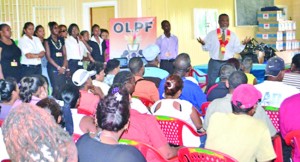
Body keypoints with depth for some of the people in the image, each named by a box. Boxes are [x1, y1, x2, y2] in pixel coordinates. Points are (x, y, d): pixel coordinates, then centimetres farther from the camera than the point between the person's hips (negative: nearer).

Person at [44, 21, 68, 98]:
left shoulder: (61, 40, 14)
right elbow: (48, 56, -4)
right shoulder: (48, 41, 2)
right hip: (53, 67, -4)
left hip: (62, 68, 4)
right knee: (56, 89, -9)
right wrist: (58, 67, -9)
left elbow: (64, 54, 11)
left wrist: (64, 66, -3)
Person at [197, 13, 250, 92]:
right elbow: (207, 48, -1)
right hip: (214, 63, -1)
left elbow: (237, 50, 2)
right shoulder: (211, 34, 2)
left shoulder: (233, 35, 6)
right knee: (211, 84, 2)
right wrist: (203, 44, -21)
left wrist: (243, 44, -14)